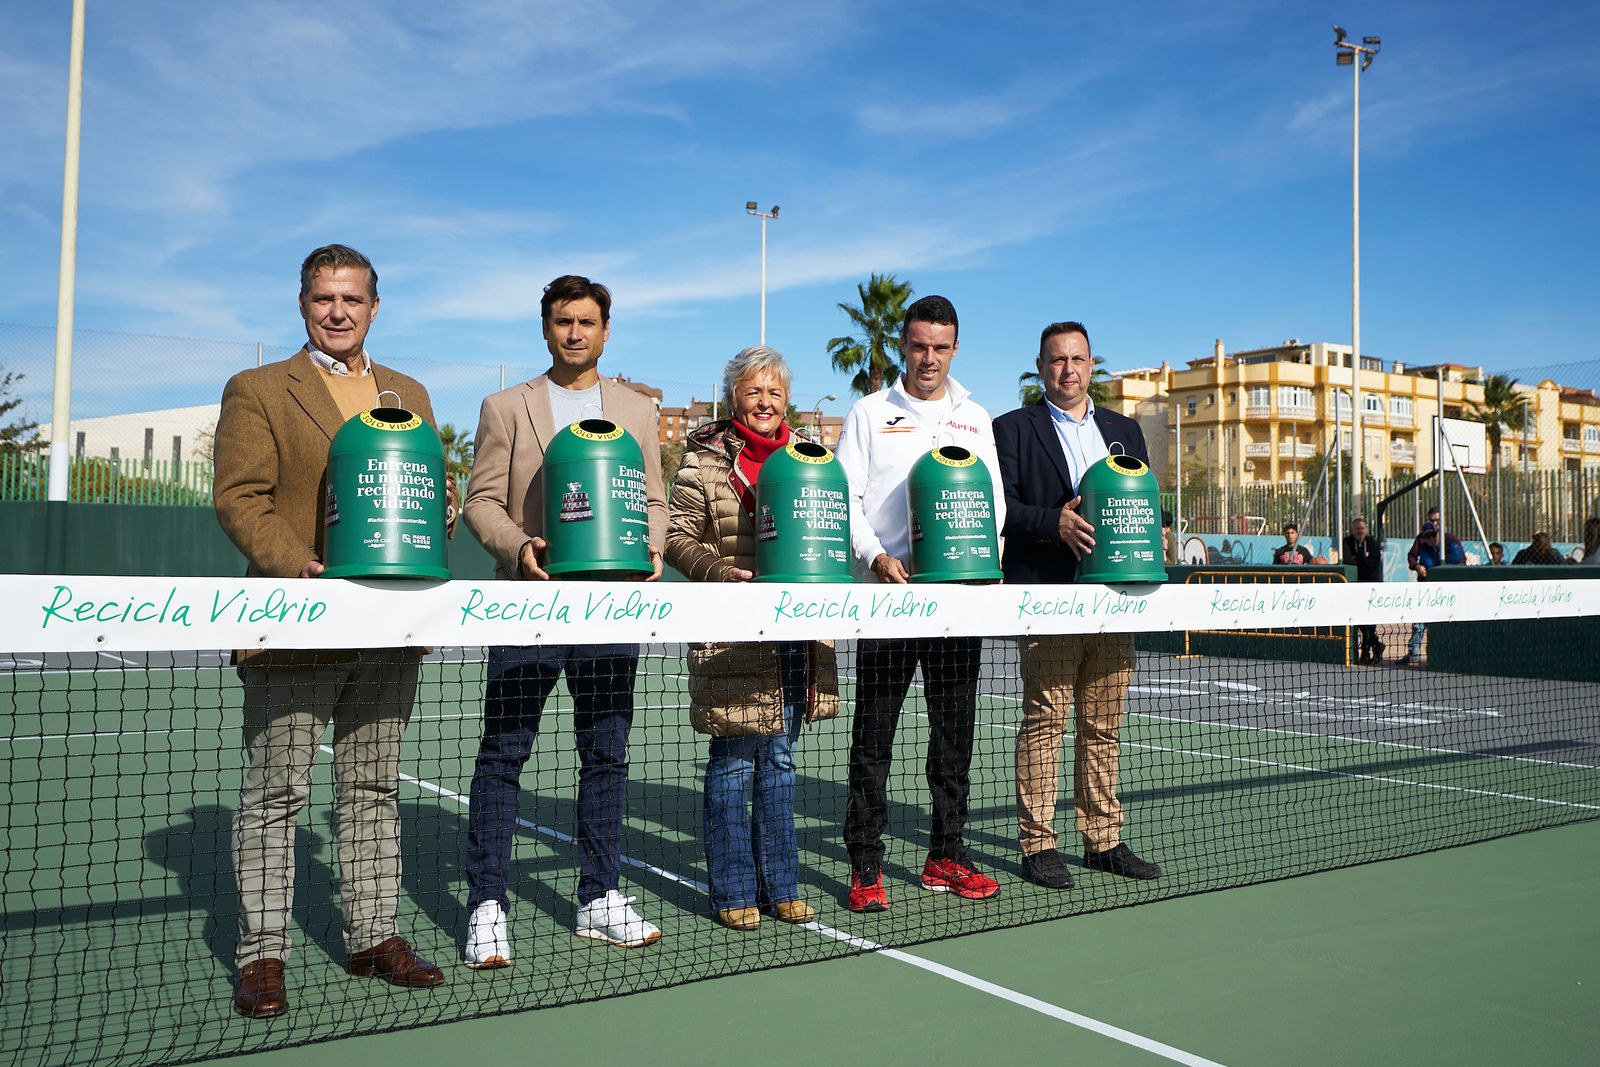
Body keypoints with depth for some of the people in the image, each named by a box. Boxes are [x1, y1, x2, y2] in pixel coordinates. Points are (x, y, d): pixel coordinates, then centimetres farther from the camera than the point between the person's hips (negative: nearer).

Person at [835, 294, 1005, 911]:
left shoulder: (975, 419, 15)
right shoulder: (869, 414, 6)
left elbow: (994, 500, 12)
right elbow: (842, 497, 0)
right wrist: (877, 557, -15)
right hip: (887, 592, -3)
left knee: (954, 731, 8)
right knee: (873, 733, -2)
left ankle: (945, 858, 19)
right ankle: (866, 865, 6)